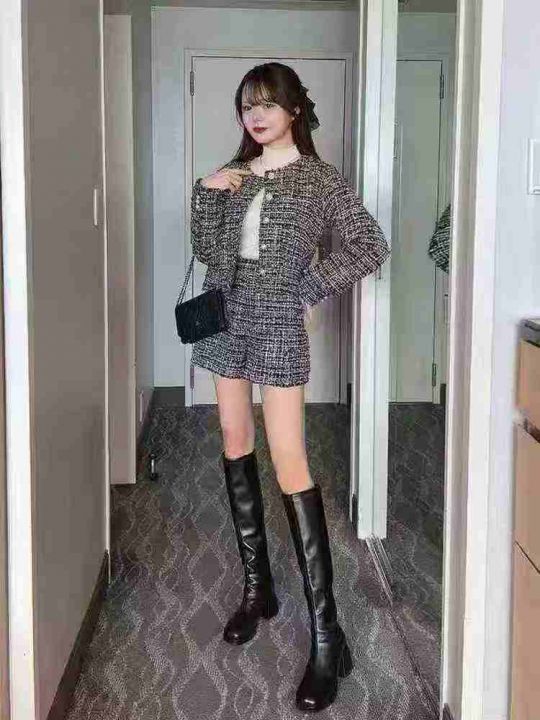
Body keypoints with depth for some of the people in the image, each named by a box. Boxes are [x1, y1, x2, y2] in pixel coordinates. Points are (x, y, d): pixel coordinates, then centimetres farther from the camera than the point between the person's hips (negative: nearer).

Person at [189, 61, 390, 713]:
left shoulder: (318, 178, -3)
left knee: (290, 468, -12)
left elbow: (371, 246, -6)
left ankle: (327, 635, -8)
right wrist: (205, 192, -6)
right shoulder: (232, 174, 11)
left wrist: (307, 286, -9)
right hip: (226, 318, 6)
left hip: (277, 325, -6)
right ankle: (257, 588, 25)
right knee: (235, 447, 10)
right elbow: (206, 251, 9)